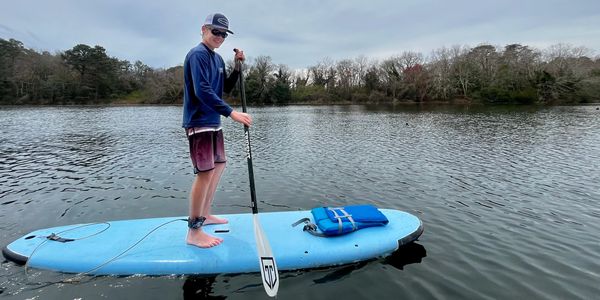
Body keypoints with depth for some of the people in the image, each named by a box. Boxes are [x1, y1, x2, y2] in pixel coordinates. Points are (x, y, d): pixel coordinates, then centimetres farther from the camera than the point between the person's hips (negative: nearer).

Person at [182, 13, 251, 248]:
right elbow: (202, 91, -24)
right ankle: (193, 232, -4)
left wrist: (237, 67, 5)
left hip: (213, 122, 10)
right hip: (199, 122, -10)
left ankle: (204, 215, 30)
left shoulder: (218, 58, 15)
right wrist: (231, 112, -28)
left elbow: (226, 88, 18)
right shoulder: (198, 54, -12)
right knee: (206, 172, -13)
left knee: (219, 165, 17)